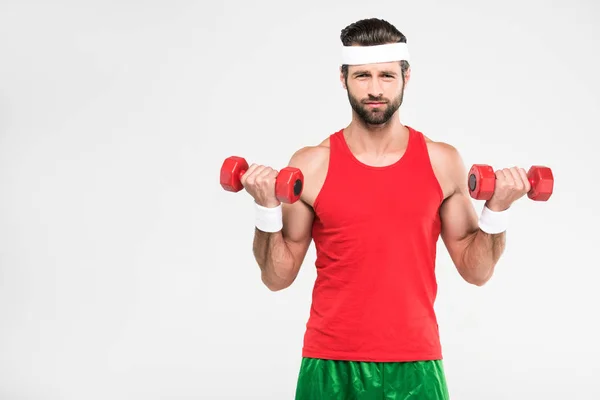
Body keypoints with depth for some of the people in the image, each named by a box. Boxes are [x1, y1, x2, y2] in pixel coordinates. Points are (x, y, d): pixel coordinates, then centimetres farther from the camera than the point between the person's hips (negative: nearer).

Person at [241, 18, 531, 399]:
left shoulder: (443, 162, 0)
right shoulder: (311, 165, -3)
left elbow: (477, 271, 5)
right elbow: (278, 277, 0)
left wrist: (497, 208, -8)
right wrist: (268, 208, -12)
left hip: (415, 366, 1)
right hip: (331, 366, -1)